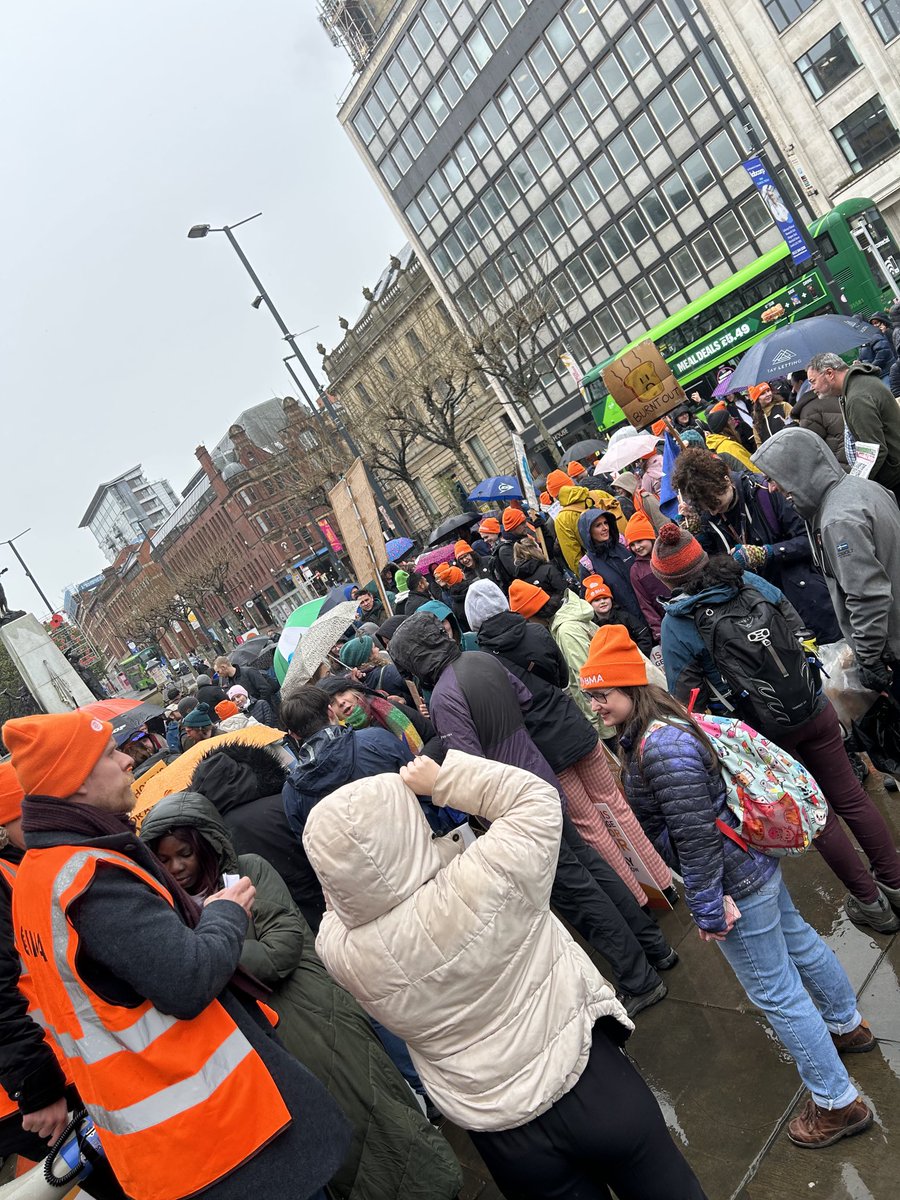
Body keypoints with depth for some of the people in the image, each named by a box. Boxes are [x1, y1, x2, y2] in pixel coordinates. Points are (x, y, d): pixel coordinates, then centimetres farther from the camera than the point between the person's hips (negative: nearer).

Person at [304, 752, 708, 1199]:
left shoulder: (337, 949, -16)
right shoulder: (485, 881, -29)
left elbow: (344, 904, 8)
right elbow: (536, 797, -14)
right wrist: (444, 776, -10)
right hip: (592, 1088, -2)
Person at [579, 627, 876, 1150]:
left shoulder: (660, 748, -31)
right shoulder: (665, 724, 1)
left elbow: (695, 837, -29)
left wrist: (709, 908, -20)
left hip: (734, 880, -10)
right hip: (756, 861, 10)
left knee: (774, 990, 7)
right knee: (798, 941, 29)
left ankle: (838, 1102, 26)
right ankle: (848, 1025, 53)